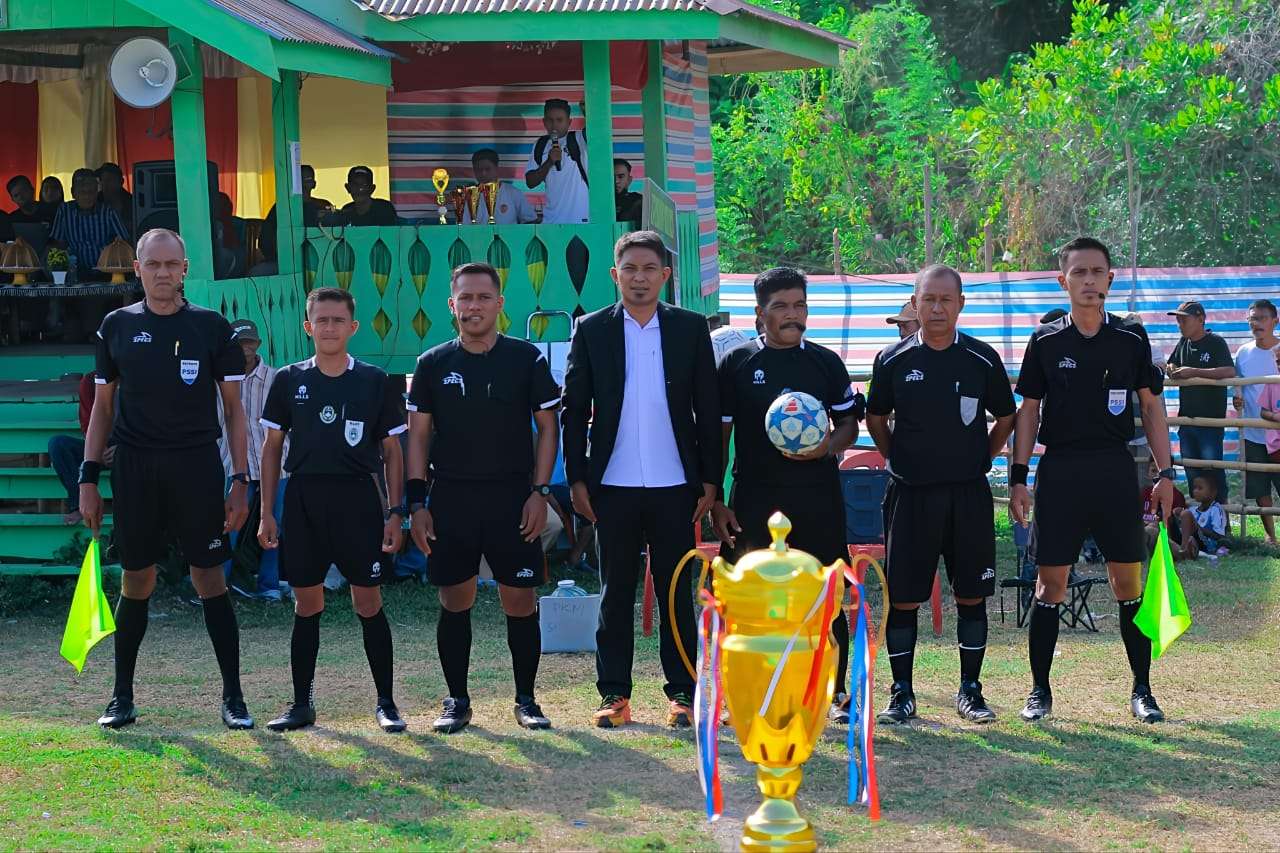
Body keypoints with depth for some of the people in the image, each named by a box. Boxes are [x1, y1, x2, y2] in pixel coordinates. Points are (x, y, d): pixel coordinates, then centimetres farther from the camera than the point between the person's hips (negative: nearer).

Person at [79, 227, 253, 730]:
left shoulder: (211, 326, 4)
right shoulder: (117, 326, 8)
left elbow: (234, 408, 5)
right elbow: (103, 407, 12)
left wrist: (240, 480, -3)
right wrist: (88, 479, 5)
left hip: (197, 467, -1)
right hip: (134, 468, 1)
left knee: (210, 580, -2)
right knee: (136, 583, 6)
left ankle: (233, 697, 6)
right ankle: (122, 697, 17)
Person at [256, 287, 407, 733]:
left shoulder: (375, 382, 4)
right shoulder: (289, 380, 7)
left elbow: (392, 451, 7)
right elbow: (272, 447, 10)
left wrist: (396, 512, 0)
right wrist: (266, 512, 4)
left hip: (359, 499, -1)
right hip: (303, 499, 1)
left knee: (369, 603, -1)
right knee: (306, 604, 5)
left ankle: (385, 703, 7)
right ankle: (302, 704, 13)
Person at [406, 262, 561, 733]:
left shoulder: (526, 358, 2)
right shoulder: (433, 364, 5)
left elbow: (547, 426, 4)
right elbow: (418, 435, 7)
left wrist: (539, 491, -4)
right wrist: (417, 503, 0)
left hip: (512, 497, -1)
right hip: (450, 497, 1)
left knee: (521, 602, -1)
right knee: (454, 601, 4)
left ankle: (526, 699, 12)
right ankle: (457, 700, 15)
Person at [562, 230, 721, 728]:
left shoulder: (690, 328, 5)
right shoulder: (592, 330, 4)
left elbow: (708, 408, 7)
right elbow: (573, 410, 5)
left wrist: (710, 480, 2)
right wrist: (576, 480, -1)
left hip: (675, 486, 0)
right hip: (613, 487, 0)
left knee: (676, 592, 5)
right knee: (615, 593, 5)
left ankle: (682, 693, 11)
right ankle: (614, 695, 11)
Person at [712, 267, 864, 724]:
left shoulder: (825, 362, 9)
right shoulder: (737, 363, 4)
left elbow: (850, 423, 13)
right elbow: (717, 434, 4)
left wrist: (829, 446, -10)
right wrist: (715, 502, -2)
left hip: (818, 496, 1)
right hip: (754, 495, -1)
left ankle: (837, 692, 16)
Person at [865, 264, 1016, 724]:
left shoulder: (982, 359, 1)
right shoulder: (892, 360, 1)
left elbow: (1005, 419, 14)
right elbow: (876, 419, 15)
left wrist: (980, 459, 8)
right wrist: (898, 460, 7)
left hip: (969, 494, 0)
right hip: (911, 493, 0)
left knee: (972, 595, 4)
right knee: (902, 597, 0)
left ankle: (970, 691, 16)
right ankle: (901, 694, 11)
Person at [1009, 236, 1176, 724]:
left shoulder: (1131, 339, 4)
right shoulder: (1045, 342, 3)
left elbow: (1152, 406, 9)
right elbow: (1028, 410, 6)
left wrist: (1165, 473, 3)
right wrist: (1018, 477, 0)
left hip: (1116, 469, 1)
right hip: (1060, 469, 0)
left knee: (1128, 581, 2)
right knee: (1051, 582, 1)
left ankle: (1142, 690, 11)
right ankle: (1039, 690, 10)